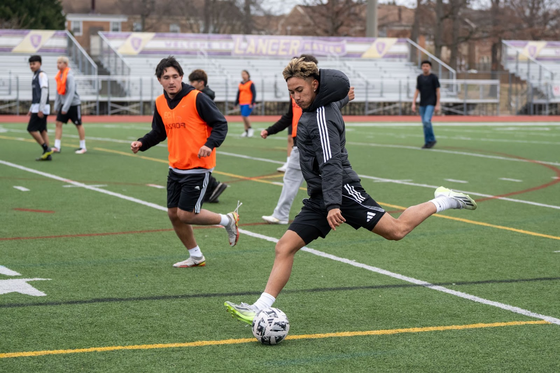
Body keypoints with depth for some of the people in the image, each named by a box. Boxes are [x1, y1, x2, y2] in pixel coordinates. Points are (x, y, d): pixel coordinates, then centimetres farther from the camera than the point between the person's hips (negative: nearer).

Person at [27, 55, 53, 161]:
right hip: (36, 107, 9)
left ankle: (46, 148, -8)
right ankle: (47, 154, 4)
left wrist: (41, 109, -21)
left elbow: (44, 91, -17)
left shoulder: (42, 75, -9)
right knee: (42, 130, 6)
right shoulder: (35, 76, 19)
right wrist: (31, 109, 22)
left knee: (31, 129, -11)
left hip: (41, 108, -9)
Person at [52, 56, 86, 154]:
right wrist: (56, 106, 12)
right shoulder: (59, 75, 5)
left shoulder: (69, 76, -19)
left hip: (74, 104, -7)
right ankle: (57, 147, -3)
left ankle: (83, 147, 14)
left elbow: (71, 93, -23)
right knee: (58, 123, -2)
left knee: (79, 125, 4)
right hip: (63, 104, 7)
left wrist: (65, 108, -23)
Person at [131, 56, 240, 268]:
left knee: (186, 215, -9)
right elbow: (159, 132, 19)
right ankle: (196, 257, 27)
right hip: (176, 168, 7)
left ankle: (228, 220, 16)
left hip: (198, 167, -7)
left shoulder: (196, 98, -15)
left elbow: (220, 124, -12)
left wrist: (210, 144, -29)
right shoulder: (160, 103, 4)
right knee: (173, 214, 9)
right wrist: (142, 143, 1)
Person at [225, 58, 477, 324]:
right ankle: (260, 309, -7)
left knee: (396, 230, -7)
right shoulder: (326, 103, 10)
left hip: (342, 190, -9)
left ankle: (443, 201, 15)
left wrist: (333, 204, -33)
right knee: (285, 247, -2)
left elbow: (331, 164, -25)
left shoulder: (321, 118, -17)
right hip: (318, 198, 9)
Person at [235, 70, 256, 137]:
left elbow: (254, 94, -8)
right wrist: (236, 104, 16)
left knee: (245, 116, -17)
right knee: (243, 117, 5)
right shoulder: (240, 84, 13)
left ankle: (250, 129, 3)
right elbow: (238, 94, 19)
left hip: (248, 104, -7)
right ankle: (246, 131, 13)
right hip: (242, 103, 7)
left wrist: (252, 103, -15)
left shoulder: (251, 84, -6)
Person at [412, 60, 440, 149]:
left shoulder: (434, 77, -3)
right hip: (422, 103, 5)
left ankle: (431, 140, -3)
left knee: (427, 121, -18)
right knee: (425, 124, 5)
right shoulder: (419, 77, 10)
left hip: (431, 103, -5)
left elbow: (437, 91, -4)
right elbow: (417, 91, 13)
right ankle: (428, 142, 13)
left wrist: (437, 105, -9)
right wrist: (413, 103, 5)